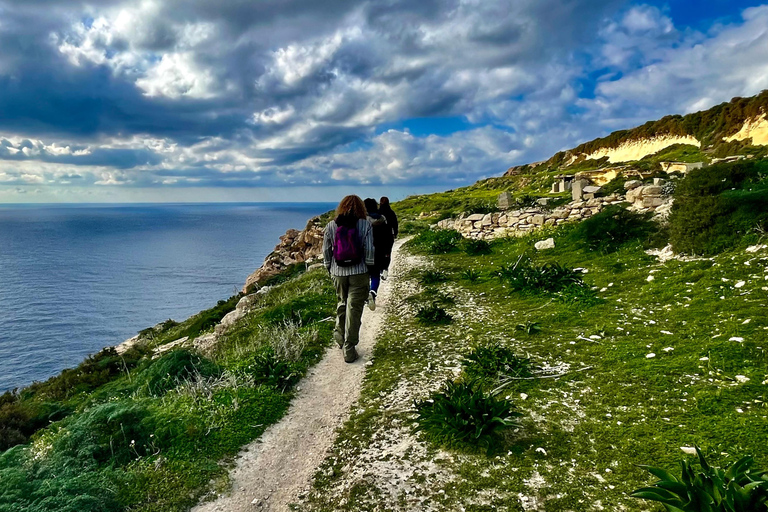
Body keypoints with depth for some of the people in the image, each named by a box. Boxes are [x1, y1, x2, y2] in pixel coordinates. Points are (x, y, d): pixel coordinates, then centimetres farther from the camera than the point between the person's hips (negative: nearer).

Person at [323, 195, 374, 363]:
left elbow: (326, 251, 5)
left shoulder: (331, 226, 1)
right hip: (359, 273, -2)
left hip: (338, 273, 2)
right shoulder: (365, 225, -6)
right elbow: (369, 250, -6)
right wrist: (370, 267, 7)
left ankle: (340, 336, 29)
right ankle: (349, 350, 8)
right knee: (354, 308, 4)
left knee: (342, 303, 24)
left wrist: (329, 269, 18)